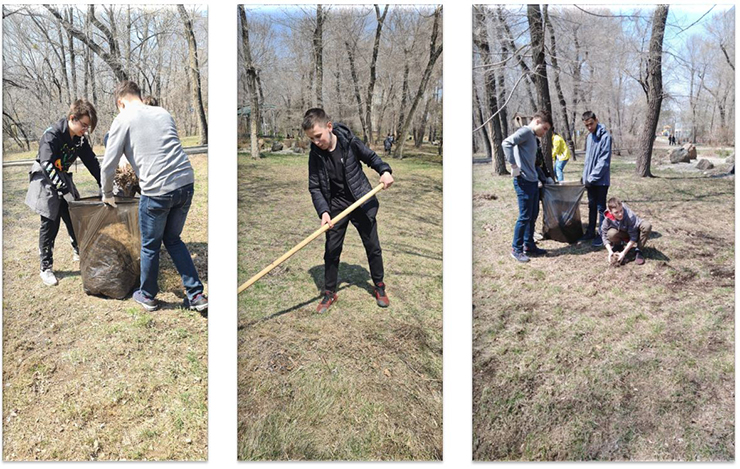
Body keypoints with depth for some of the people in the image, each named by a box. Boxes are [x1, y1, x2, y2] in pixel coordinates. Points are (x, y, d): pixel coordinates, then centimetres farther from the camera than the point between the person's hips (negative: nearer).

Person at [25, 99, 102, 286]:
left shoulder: (80, 138, -4)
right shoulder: (52, 135, -25)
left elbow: (91, 162, 1)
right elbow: (48, 166, -34)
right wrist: (66, 191, -41)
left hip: (63, 179, 6)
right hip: (46, 182, -6)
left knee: (74, 218, 9)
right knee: (49, 225, -3)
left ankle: (79, 253, 30)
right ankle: (46, 268, 7)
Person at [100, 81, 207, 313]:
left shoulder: (123, 120, 2)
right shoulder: (163, 113, 18)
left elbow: (108, 164, 1)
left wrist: (107, 195, 17)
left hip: (157, 190, -5)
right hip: (186, 183, 5)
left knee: (150, 246, 15)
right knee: (173, 239, 21)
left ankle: (148, 296, 32)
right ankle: (196, 295, 17)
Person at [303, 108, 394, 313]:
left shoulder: (350, 142, -15)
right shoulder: (315, 154, -10)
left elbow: (371, 157, 1)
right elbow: (314, 187, -7)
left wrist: (384, 170, -18)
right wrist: (323, 211, -20)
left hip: (362, 203, -1)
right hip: (336, 207, 1)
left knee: (373, 247, 9)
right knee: (331, 251, 5)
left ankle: (379, 287, 29)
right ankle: (330, 292, 23)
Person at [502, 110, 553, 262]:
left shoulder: (533, 136, 18)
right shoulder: (525, 131, -10)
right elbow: (506, 143, -26)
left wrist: (541, 177, 13)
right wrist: (514, 165, -23)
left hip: (533, 181, 10)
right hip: (524, 182, -10)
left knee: (533, 216, 15)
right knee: (525, 217, -4)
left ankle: (529, 245, 26)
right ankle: (516, 249, 7)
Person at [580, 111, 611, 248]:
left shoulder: (605, 137, -14)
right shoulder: (589, 136, 10)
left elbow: (604, 161, -18)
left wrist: (592, 178, -17)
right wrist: (585, 176, 13)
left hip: (601, 180, -7)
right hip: (590, 180, 7)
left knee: (601, 208, -1)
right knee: (592, 206, 15)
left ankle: (602, 235, 6)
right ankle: (590, 232, 25)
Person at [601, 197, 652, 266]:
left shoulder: (630, 216, -34)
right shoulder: (607, 219, -26)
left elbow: (633, 237, -30)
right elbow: (604, 236, -15)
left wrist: (623, 253, -33)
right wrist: (610, 251, -29)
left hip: (635, 232, -1)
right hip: (624, 234, 1)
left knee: (647, 225, -34)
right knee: (611, 233, -34)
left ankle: (638, 251, -16)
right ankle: (617, 245, 4)